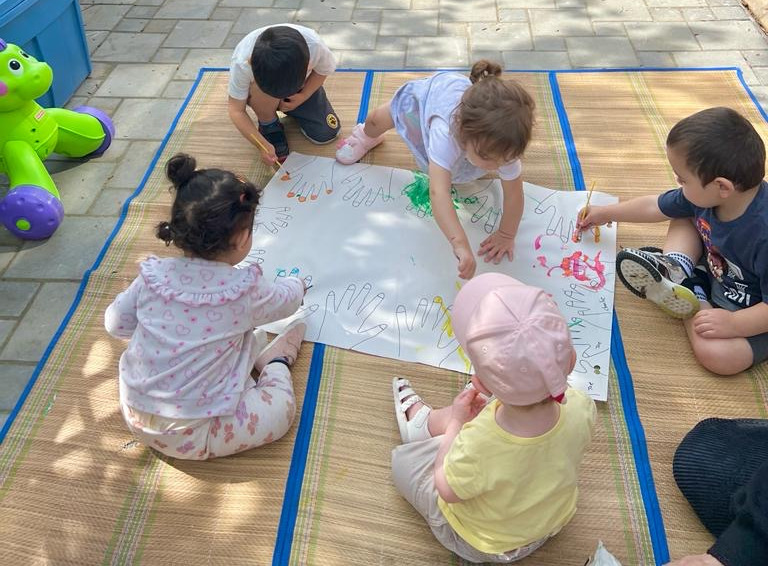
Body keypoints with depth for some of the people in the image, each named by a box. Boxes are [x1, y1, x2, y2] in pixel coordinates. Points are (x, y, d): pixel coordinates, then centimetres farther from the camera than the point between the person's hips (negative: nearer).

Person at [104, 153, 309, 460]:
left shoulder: (154, 275, -10)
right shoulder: (244, 290, -19)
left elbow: (115, 323, 6)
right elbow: (284, 301, 4)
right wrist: (296, 284, 27)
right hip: (189, 436, -5)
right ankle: (275, 363, 28)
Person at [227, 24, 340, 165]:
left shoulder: (314, 45, -37)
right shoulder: (241, 63, -39)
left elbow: (324, 70, -12)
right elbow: (236, 110, -29)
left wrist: (303, 97, -25)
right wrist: (263, 145, -37)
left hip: (302, 87, 2)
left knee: (327, 134, -10)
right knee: (260, 90, -37)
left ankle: (293, 111, 20)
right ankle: (269, 125, -5)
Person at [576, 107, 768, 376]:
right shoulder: (704, 196, -15)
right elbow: (654, 206, 3)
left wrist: (734, 323, -40)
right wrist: (606, 213, 12)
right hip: (715, 272, 7)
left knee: (717, 355, -33)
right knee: (682, 218, 7)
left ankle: (693, 299, -7)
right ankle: (676, 271, -16)